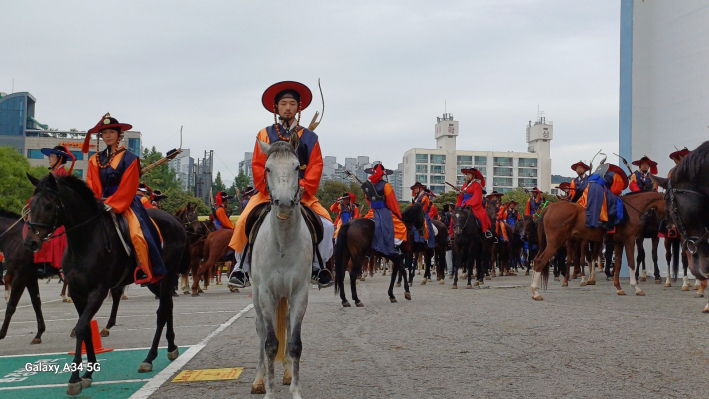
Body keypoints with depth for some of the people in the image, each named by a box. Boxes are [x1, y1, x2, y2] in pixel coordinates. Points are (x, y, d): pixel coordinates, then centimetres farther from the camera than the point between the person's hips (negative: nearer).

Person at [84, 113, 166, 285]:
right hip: (102, 204, 5)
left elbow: (128, 187, -9)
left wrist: (112, 204, -19)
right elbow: (92, 186, 8)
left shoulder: (129, 158, -1)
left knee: (137, 232, -25)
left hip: (125, 203, -5)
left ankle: (146, 271, -23)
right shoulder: (95, 160, 14)